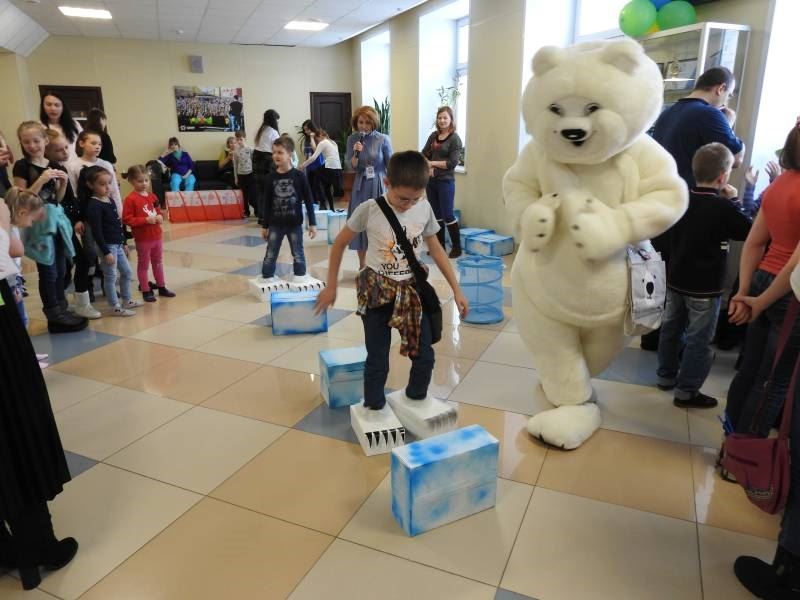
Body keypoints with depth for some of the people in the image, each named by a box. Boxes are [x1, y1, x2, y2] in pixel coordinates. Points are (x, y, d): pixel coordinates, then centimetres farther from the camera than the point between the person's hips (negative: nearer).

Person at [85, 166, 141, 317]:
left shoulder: (110, 200, 9)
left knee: (126, 272, 18)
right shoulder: (94, 205, -18)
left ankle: (127, 300, 32)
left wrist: (124, 243, 20)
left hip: (117, 244, 9)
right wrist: (106, 252, -22)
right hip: (107, 246, -9)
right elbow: (96, 231, -21)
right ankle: (115, 307, 9)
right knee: (111, 276, 0)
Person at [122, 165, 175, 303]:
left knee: (158, 263, 18)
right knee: (143, 265, 6)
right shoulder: (130, 199, -13)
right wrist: (145, 220, -24)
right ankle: (146, 291, 15)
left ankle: (162, 287, 30)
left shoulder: (152, 196, 6)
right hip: (142, 239, -6)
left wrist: (160, 217, -4)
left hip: (156, 237, 7)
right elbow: (127, 219, -17)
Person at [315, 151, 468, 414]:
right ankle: (374, 411, 26)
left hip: (412, 290, 3)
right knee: (377, 360, 4)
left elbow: (436, 250, 6)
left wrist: (456, 290, 6)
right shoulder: (369, 209, -15)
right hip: (377, 292, -3)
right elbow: (339, 244, -2)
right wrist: (331, 287, 2)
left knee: (425, 355, 7)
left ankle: (417, 402, 32)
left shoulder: (424, 208, -6)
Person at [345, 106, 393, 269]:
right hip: (361, 187, 3)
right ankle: (362, 266, 20)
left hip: (379, 186, -2)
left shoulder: (383, 139, -8)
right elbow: (351, 167, -2)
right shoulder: (352, 139, 0)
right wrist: (356, 153, -20)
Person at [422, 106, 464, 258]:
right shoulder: (433, 136, 10)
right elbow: (423, 154, 6)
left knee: (447, 215, -3)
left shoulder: (455, 139, -6)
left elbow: (453, 162, -14)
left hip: (446, 182, -6)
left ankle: (457, 247, 9)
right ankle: (440, 246, 22)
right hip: (431, 181, 6)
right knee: (436, 215, 11)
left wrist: (432, 163, -10)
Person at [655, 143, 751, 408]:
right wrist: (733, 201, 0)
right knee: (698, 340, 4)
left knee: (672, 328, 18)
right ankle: (686, 391, 11)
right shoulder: (723, 207, -20)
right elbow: (748, 231, -6)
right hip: (705, 287, -6)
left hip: (675, 279, 6)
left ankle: (667, 375, 31)